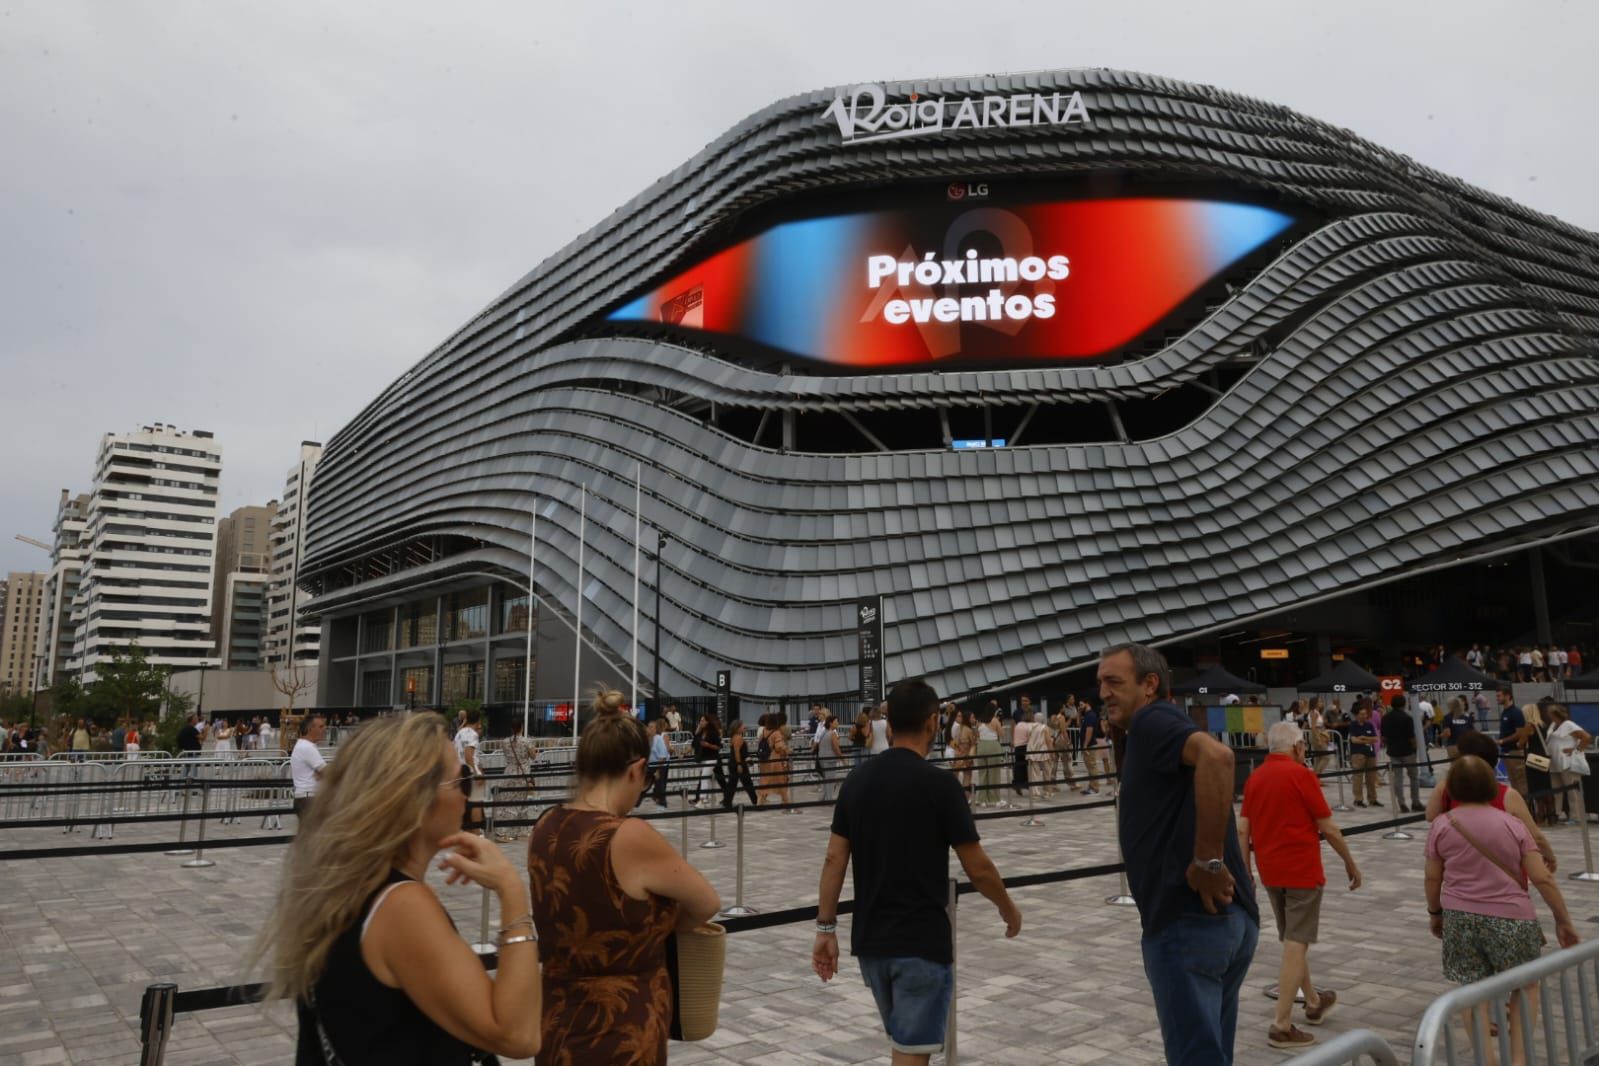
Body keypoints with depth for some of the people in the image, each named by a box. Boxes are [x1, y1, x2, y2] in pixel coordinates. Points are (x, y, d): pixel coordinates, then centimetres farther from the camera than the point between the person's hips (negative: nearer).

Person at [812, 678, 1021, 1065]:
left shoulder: (856, 780, 2)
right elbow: (977, 868, -9)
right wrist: (1008, 909, 8)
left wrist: (826, 928, 7)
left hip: (870, 940, 6)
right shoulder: (938, 783, -14)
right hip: (923, 941, -6)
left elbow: (834, 859, 2)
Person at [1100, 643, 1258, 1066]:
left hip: (1187, 921, -10)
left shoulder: (1151, 720, -8)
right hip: (1232, 919, 10)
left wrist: (1207, 863, -25)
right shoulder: (1159, 733, 21)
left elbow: (1216, 755, -29)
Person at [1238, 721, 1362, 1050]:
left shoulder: (1254, 778, 7)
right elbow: (1328, 828, -10)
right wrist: (1350, 863, 4)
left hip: (1270, 871, 7)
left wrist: (1246, 872, 11)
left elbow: (1243, 830, 5)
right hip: (1301, 870, -7)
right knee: (1296, 944, -4)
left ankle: (1314, 1002, 39)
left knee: (1292, 940, 21)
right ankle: (1282, 1025, -4)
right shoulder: (1301, 774, -11)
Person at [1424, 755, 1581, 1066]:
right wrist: (1563, 920, 7)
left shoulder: (1442, 825, 0)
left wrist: (1435, 914, 19)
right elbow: (1543, 879, -4)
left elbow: (1433, 878, 4)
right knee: (1525, 986, 19)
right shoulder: (1512, 824, -2)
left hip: (1460, 917, 0)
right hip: (1511, 918, 0)